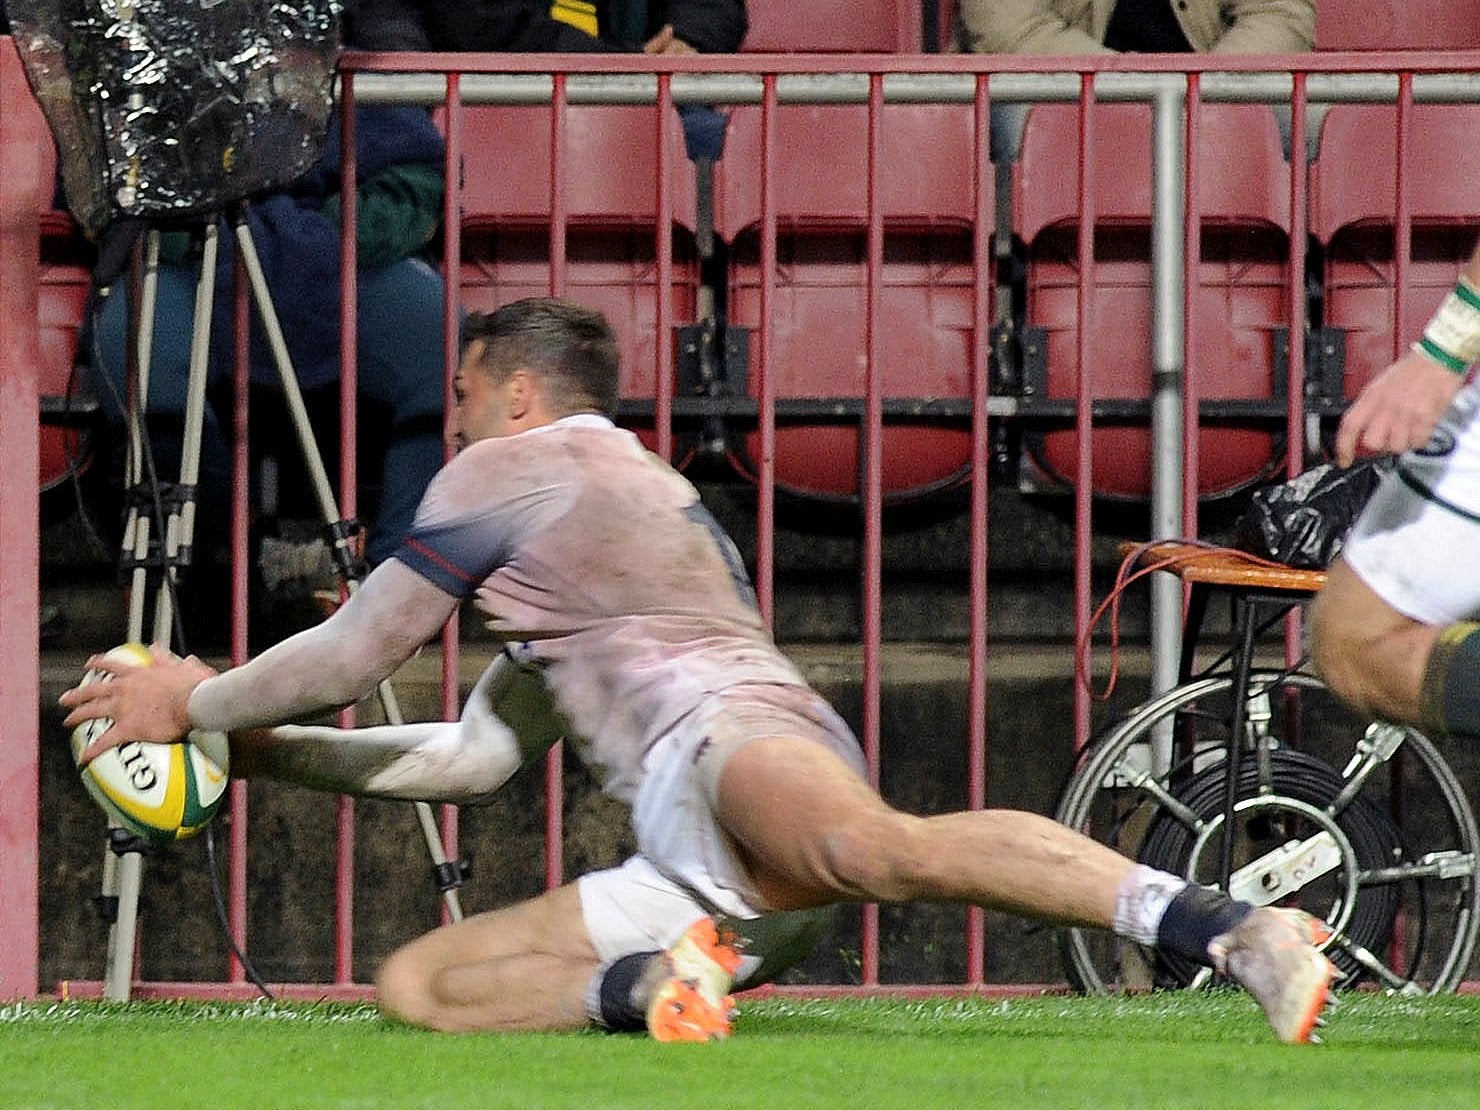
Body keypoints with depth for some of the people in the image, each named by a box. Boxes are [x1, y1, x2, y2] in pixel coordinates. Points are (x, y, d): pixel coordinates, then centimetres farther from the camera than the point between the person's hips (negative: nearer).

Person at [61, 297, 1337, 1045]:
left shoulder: (513, 471, 14)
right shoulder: (645, 496, 42)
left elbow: (355, 651, 11)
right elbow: (475, 757, 45)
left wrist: (198, 701, 28)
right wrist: (259, 746, 45)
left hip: (726, 729, -10)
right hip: (689, 871, 10)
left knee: (874, 845, -44)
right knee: (416, 981, 7)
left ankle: (1229, 927, -52)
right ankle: (655, 986, -18)